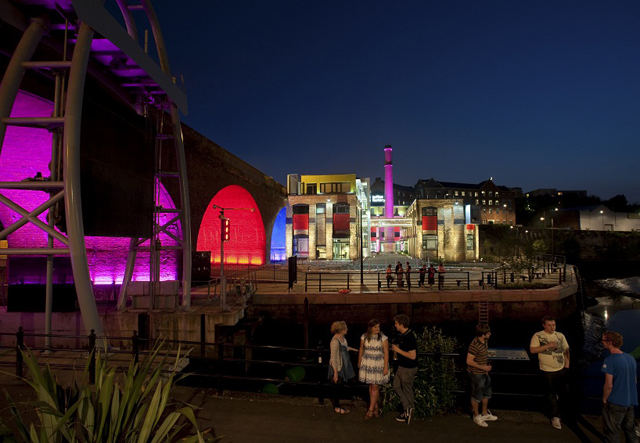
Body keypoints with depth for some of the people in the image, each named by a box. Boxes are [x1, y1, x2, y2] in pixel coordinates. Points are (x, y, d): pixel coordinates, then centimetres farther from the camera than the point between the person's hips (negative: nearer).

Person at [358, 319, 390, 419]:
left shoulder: (383, 338, -9)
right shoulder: (364, 337, -2)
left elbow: (386, 353, -7)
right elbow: (361, 350, 8)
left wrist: (386, 367, -10)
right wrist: (359, 364, 14)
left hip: (378, 365, -3)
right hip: (367, 364, 3)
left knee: (375, 387, -2)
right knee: (371, 386, 9)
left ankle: (371, 409, 8)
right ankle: (376, 407, 23)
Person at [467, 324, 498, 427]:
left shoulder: (485, 341, -1)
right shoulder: (475, 345, -29)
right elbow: (469, 361, -27)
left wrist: (487, 366, 8)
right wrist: (483, 367, -20)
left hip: (484, 372, 9)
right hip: (476, 374, -9)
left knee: (487, 393, 22)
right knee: (477, 396, 8)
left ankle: (485, 414, 41)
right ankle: (476, 416, 27)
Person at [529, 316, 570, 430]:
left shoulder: (560, 335, 2)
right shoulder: (538, 336, -10)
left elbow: (566, 350, 12)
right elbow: (532, 350, -18)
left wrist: (567, 362, 4)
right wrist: (548, 345, -23)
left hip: (561, 369, 4)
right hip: (547, 371, -3)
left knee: (565, 392, 12)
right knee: (551, 395, 7)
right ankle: (555, 417, 23)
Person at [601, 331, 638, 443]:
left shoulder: (609, 361, -20)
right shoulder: (631, 358, 4)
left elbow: (609, 385, -20)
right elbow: (635, 381, 15)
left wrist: (604, 400, -6)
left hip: (615, 403, -7)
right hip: (631, 402, 7)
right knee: (630, 431, 22)